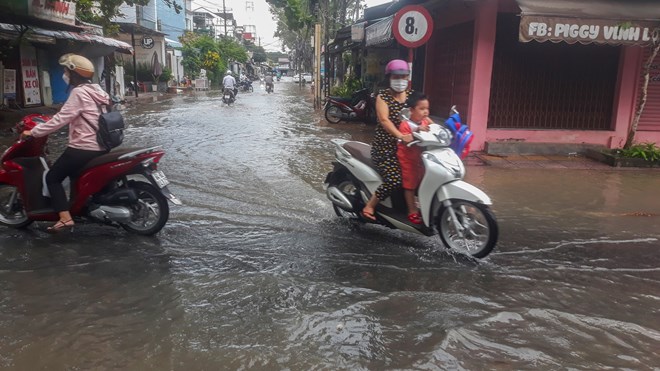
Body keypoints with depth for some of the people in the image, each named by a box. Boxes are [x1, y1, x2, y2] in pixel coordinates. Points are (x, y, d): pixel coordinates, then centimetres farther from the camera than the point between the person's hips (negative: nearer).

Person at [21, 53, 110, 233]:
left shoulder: (79, 92, -15)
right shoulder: (95, 89, 13)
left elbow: (61, 118, -18)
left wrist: (34, 132, -10)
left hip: (83, 148, -9)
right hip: (99, 146, 9)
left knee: (52, 177, 2)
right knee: (72, 172, 31)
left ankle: (65, 218, -7)